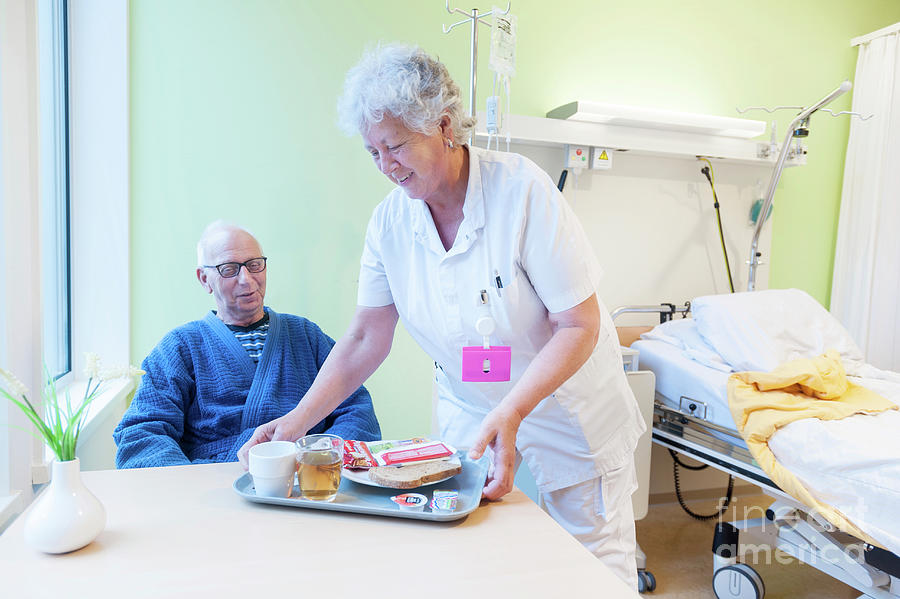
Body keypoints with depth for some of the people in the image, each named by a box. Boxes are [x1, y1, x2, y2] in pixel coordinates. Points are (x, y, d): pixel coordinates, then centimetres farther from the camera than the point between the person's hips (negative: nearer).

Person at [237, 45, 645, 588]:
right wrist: (298, 420, -15)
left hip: (571, 418, -2)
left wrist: (509, 415, -33)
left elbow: (579, 325, -22)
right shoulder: (390, 221, -9)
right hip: (470, 418, 3)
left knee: (598, 570, 10)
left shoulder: (520, 187, -23)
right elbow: (366, 340, -5)